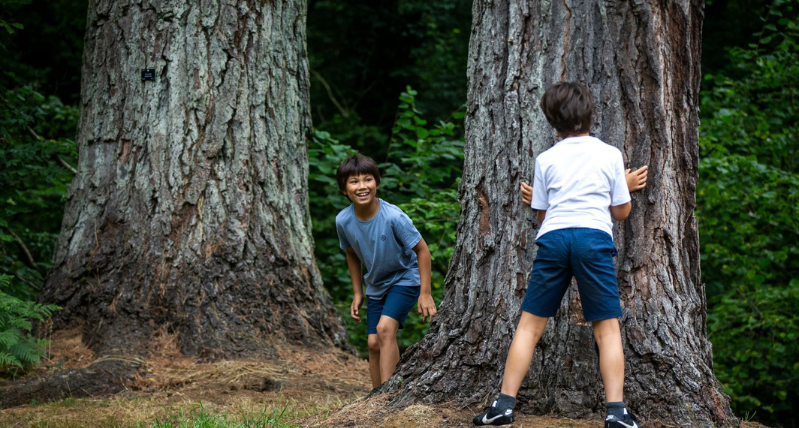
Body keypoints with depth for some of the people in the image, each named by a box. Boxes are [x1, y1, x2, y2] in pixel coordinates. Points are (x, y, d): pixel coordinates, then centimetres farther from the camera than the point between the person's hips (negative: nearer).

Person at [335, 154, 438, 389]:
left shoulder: (394, 217, -30)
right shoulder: (343, 221, -15)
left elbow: (422, 250, -18)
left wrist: (425, 293, -19)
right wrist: (357, 293, 9)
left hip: (405, 279, -5)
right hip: (376, 285, 5)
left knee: (385, 328, -24)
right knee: (374, 343, 2)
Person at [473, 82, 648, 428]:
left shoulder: (546, 159, 12)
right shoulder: (610, 154, 11)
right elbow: (621, 211, 13)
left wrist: (533, 200, 36)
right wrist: (627, 186, 31)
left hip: (552, 238, 1)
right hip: (594, 236, -1)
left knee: (530, 324, 6)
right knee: (607, 328, 2)